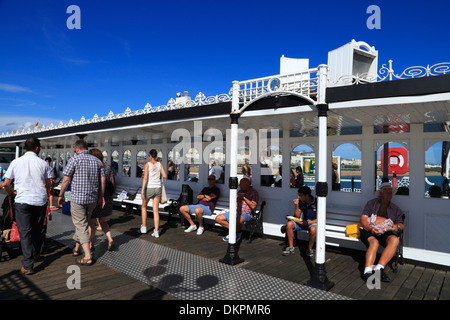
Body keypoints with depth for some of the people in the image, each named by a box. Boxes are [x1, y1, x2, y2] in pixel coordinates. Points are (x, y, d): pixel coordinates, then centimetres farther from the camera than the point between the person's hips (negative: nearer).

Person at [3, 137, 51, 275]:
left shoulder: (16, 162, 0)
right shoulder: (42, 163, -1)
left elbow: (6, 184, 5)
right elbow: (48, 183, 7)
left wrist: (11, 193, 25)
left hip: (22, 201, -1)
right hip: (40, 201, 1)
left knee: (25, 232, 3)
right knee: (37, 229, 18)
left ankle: (28, 266, 1)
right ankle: (36, 253, 36)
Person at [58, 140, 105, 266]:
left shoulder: (75, 159, -7)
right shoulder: (97, 161, 8)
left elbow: (66, 180, -9)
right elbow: (103, 180, 6)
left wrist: (61, 195, 3)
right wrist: (101, 196, 13)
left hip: (78, 198, -5)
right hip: (93, 199, 5)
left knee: (81, 226, 0)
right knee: (83, 224, 21)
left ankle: (88, 257, -2)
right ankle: (77, 249, 35)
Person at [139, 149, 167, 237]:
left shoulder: (147, 164, -7)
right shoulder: (159, 164, 4)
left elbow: (145, 178, -16)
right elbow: (165, 176, 1)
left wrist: (142, 190, -17)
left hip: (149, 188, -3)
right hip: (158, 188, 3)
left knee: (144, 207, 20)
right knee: (155, 210, 4)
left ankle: (144, 228, 24)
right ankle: (156, 232, 0)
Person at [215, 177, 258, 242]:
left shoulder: (253, 192, -2)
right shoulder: (240, 191, 18)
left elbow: (253, 206, -13)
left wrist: (244, 197, -11)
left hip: (246, 214, -7)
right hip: (235, 212, 7)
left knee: (238, 221, -42)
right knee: (218, 218, -8)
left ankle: (236, 233, -9)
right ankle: (234, 230, -5)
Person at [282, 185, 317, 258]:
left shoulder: (316, 203, -14)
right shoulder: (301, 202, -1)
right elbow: (297, 216, 3)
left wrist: (308, 223, -23)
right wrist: (296, 206, -13)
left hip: (313, 222, -5)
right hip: (302, 221, 5)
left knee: (313, 229, -39)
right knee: (289, 224, -21)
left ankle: (310, 249, -14)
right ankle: (291, 247, -9)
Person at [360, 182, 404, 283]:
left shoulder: (395, 209, 25)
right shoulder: (371, 203, 16)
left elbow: (401, 225, 16)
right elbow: (363, 219, 4)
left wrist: (397, 226, -11)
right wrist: (370, 228, -17)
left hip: (386, 233, 2)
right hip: (368, 231, -2)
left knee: (395, 239, -33)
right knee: (374, 242, -36)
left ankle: (379, 268, -40)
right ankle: (367, 271, -49)